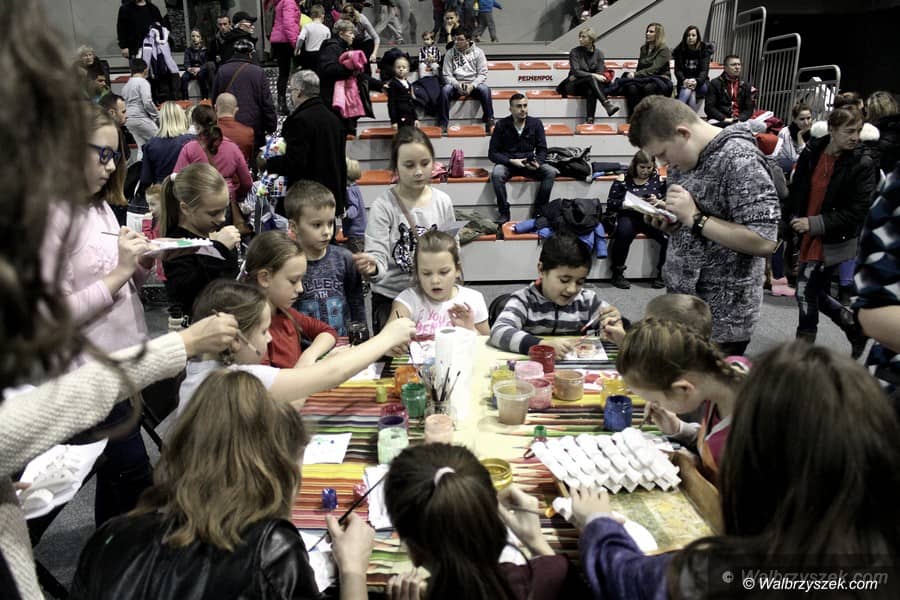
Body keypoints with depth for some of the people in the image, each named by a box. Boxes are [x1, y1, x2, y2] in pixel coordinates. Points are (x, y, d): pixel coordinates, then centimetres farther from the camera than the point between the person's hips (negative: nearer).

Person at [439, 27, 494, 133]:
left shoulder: (478, 52, 2)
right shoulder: (450, 53, 4)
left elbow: (482, 74, -2)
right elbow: (446, 75, 1)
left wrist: (472, 85, -19)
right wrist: (457, 85, -18)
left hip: (474, 84, -1)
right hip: (456, 85, 1)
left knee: (485, 89, -32)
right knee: (445, 90, -30)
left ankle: (489, 121, -19)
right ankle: (443, 123, -22)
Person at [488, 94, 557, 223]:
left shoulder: (536, 123, 0)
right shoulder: (501, 125, -6)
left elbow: (542, 149, 3)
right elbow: (492, 153, -6)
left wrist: (538, 163, -19)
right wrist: (512, 161, -21)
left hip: (529, 164, 2)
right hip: (507, 163, -2)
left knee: (551, 172, -23)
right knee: (496, 174, -35)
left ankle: (538, 211, -14)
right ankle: (504, 212, -20)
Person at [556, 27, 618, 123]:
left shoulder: (598, 53, 6)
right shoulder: (574, 52, -1)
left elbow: (600, 73, -2)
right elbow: (576, 71, -12)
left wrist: (577, 76, -10)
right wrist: (593, 75, -27)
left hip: (590, 84, 2)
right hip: (574, 85, -2)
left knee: (591, 91, -36)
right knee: (591, 79, -34)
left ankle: (589, 120, -45)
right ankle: (607, 104, -50)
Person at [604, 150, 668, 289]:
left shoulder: (659, 180, 13)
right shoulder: (623, 180, 7)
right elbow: (610, 202, 1)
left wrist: (658, 202, -12)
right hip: (628, 216, -2)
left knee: (670, 234, -28)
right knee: (624, 232, -38)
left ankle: (662, 273, -7)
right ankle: (617, 274, -18)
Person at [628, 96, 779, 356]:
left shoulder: (740, 161, -18)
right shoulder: (686, 156, 7)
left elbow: (764, 242, -24)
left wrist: (695, 218, -23)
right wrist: (666, 221, -3)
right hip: (681, 301, 7)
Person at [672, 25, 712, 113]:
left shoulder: (705, 49, 0)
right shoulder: (679, 50, 5)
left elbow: (704, 70, -9)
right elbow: (678, 70, -3)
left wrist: (696, 81, -31)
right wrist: (684, 80, -25)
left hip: (700, 83, -1)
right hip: (684, 82, 1)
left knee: (688, 90, -35)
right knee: (691, 93, -34)